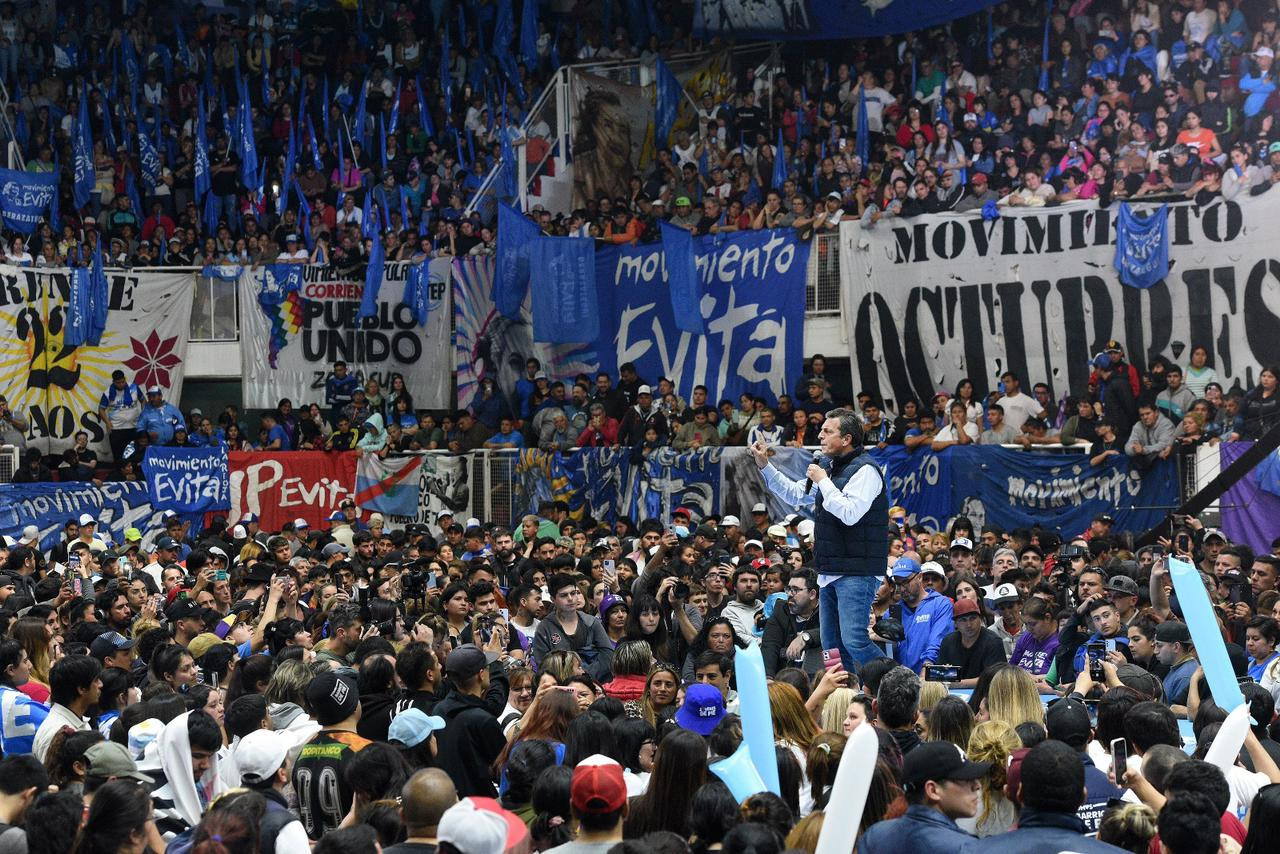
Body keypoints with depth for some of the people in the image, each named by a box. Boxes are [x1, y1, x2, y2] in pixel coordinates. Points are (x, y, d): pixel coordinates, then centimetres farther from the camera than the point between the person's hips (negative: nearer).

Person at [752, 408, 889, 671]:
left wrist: (823, 481, -15)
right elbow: (795, 495, 27)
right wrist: (764, 466, 19)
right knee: (831, 646, 10)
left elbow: (849, 513, -25)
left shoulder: (865, 470, -12)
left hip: (856, 573, -9)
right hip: (830, 572, 9)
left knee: (854, 640, -17)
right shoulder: (829, 467, 16)